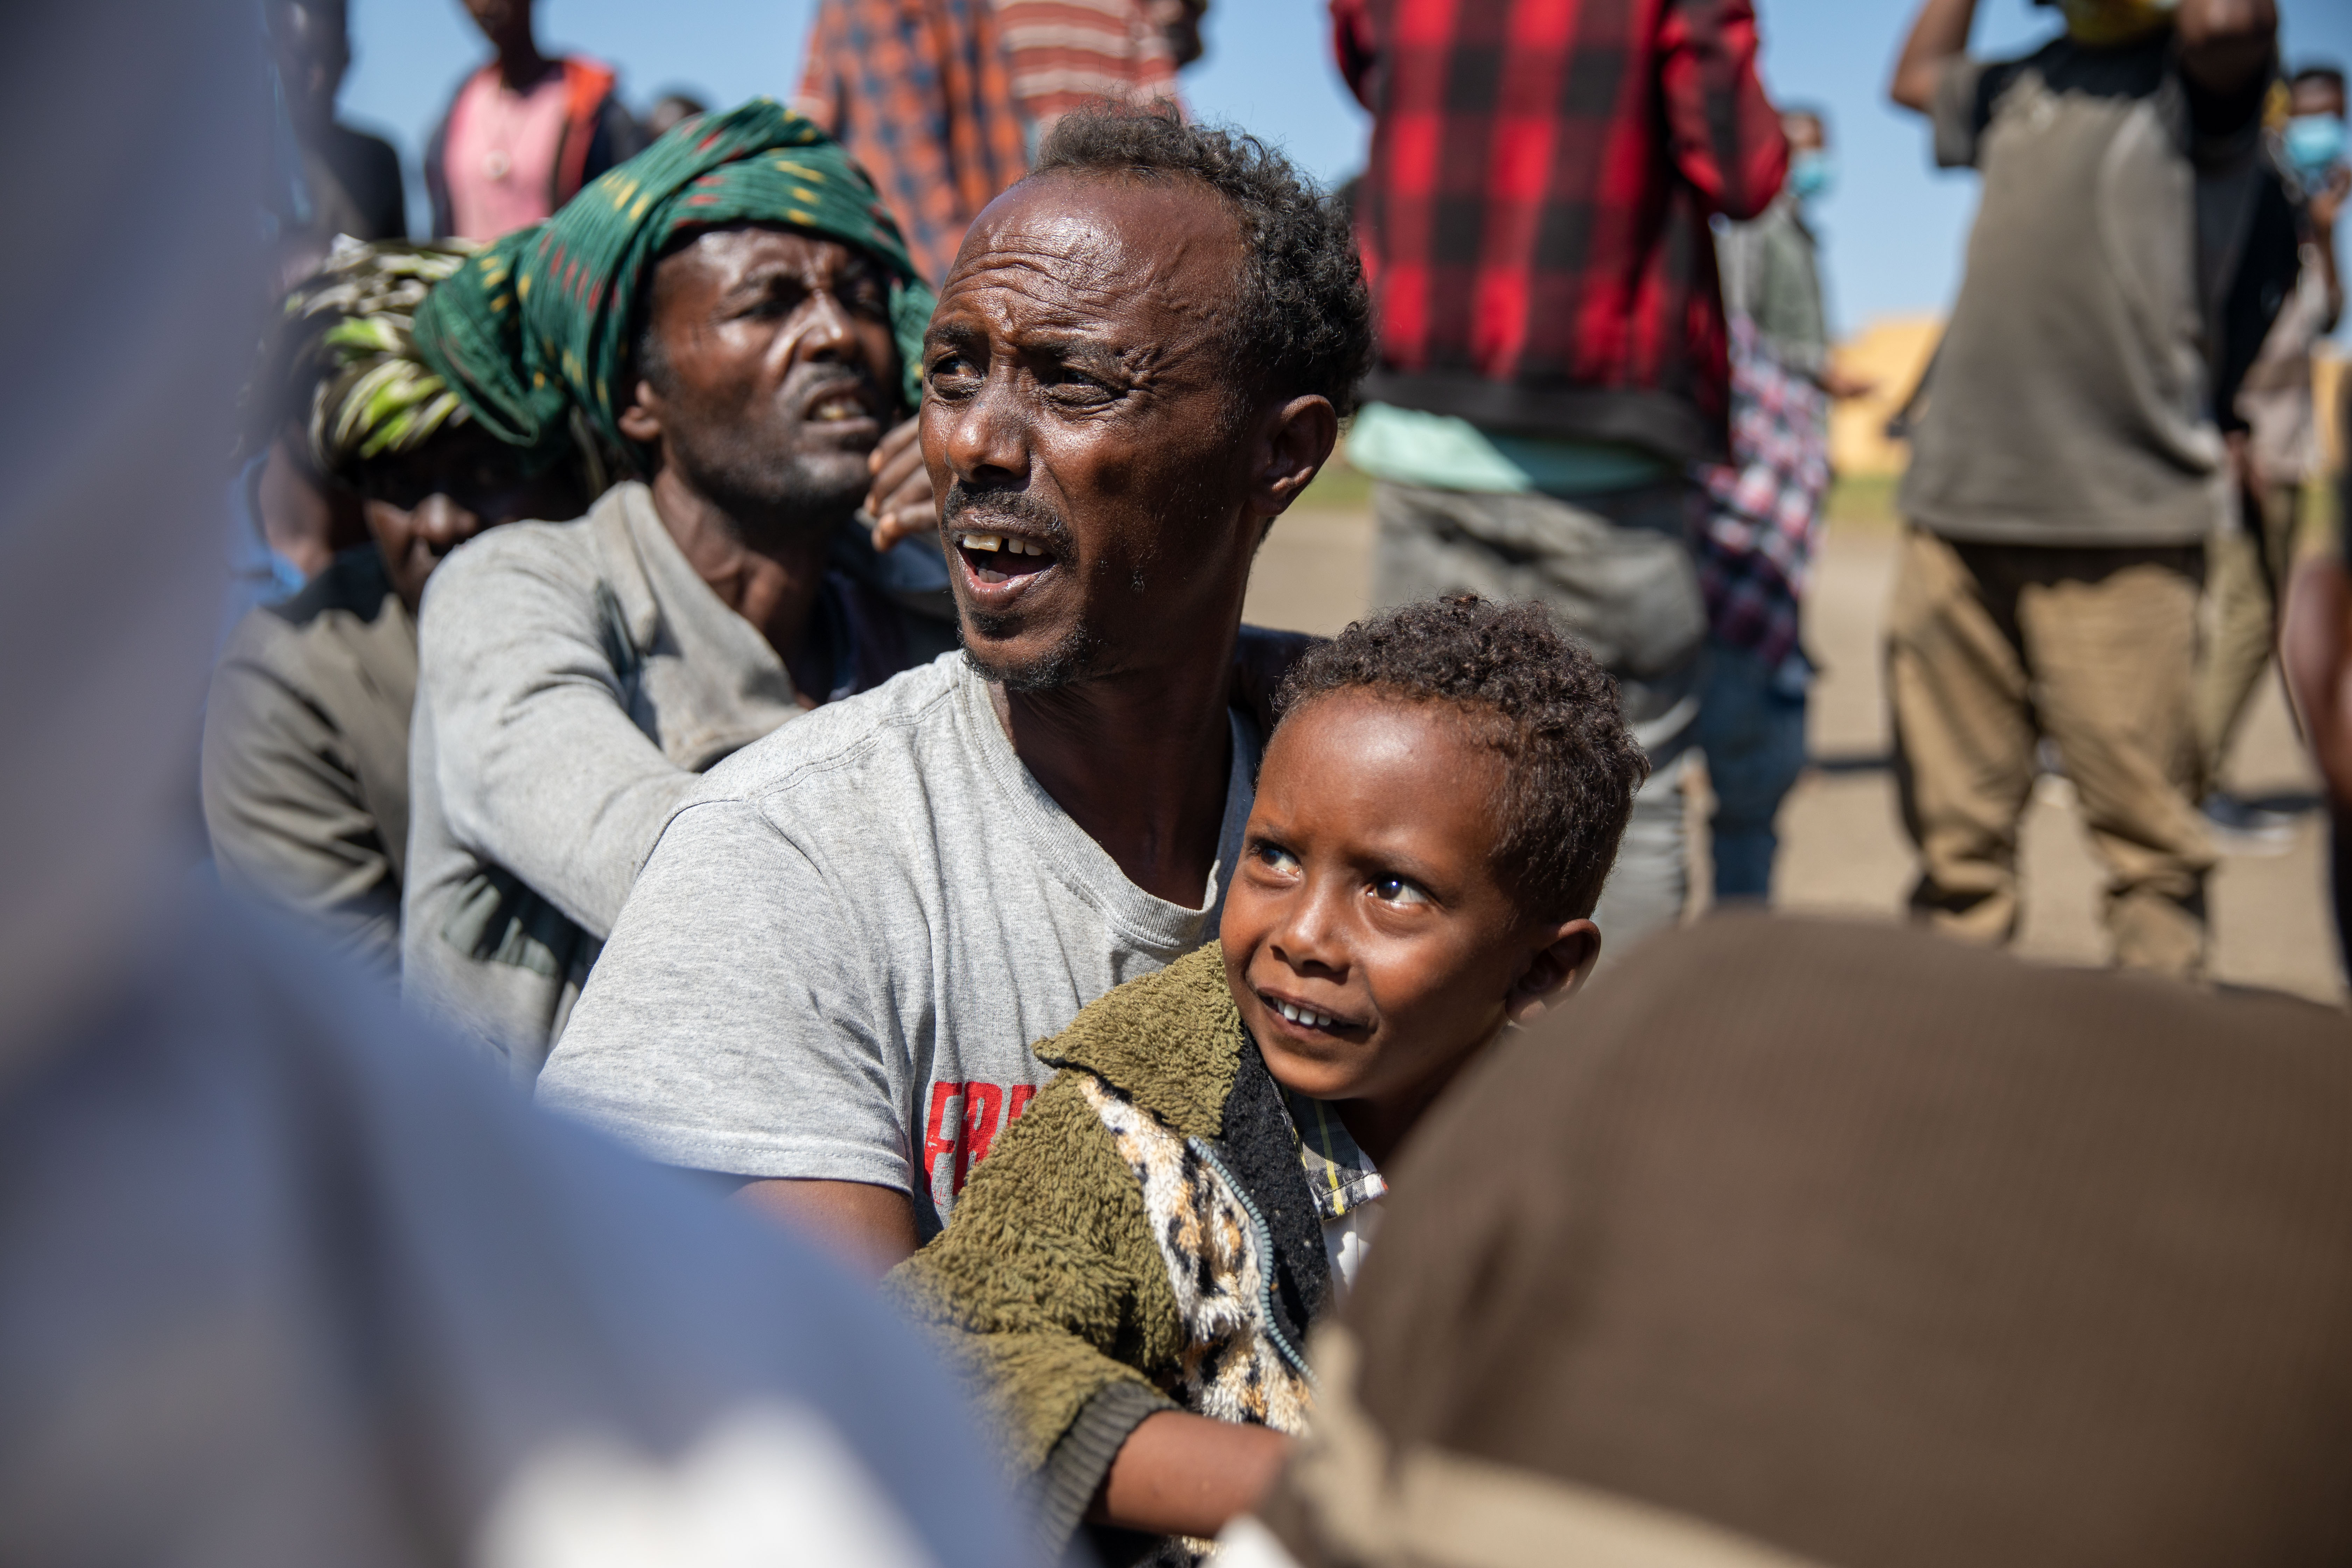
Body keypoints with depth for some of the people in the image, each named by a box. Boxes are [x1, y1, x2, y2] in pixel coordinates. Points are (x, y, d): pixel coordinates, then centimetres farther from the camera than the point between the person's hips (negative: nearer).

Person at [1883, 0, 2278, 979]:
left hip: (2120, 508, -6)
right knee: (1954, 822, 10)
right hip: (1957, 496, 6)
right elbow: (1916, 79, 40)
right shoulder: (2023, 85, 20)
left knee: (2142, 828, -4)